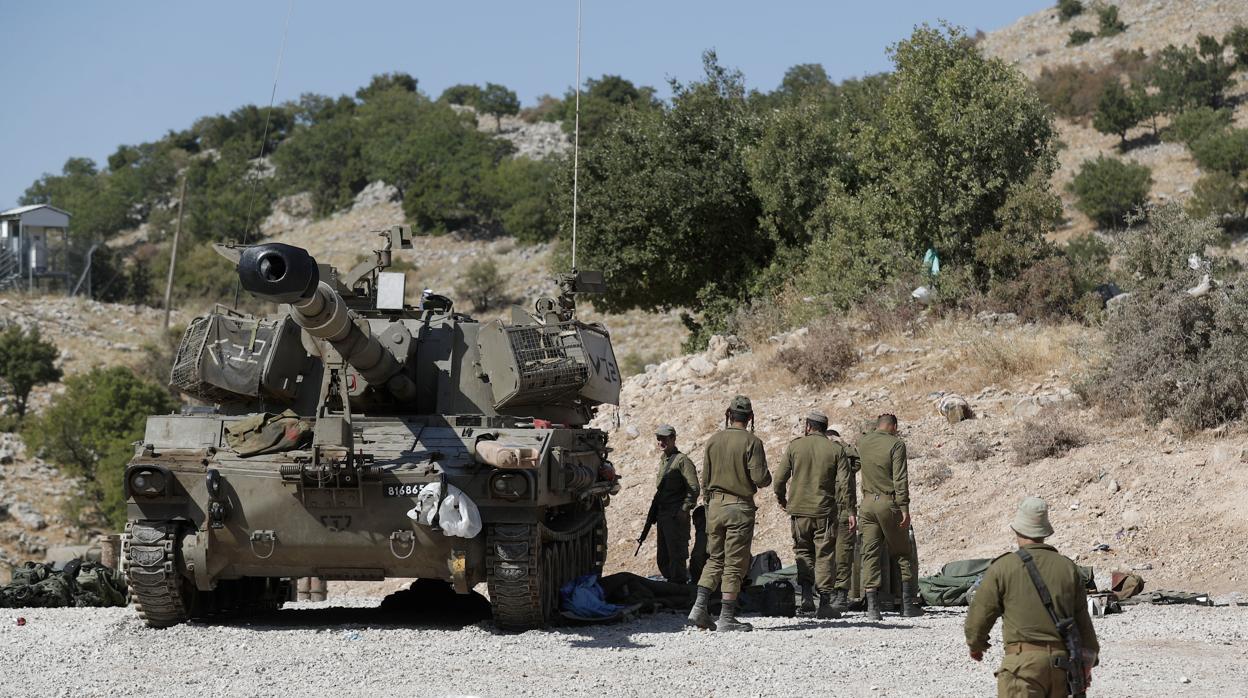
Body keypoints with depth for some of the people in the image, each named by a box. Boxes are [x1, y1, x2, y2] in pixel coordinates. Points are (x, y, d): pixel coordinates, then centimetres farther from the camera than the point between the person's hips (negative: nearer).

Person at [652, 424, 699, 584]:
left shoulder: (682, 460, -10)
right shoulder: (663, 460, 17)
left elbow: (693, 487, -15)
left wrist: (685, 509, -19)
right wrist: (655, 513, 19)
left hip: (676, 517, -9)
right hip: (663, 515, 9)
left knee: (676, 554, -8)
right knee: (663, 558, 14)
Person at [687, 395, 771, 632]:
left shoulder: (712, 441, 5)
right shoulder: (752, 442, -10)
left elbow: (705, 480, 9)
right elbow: (760, 478, -15)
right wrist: (767, 477, 9)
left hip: (715, 505, 5)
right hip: (740, 507, -5)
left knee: (715, 559, 15)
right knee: (735, 563, 1)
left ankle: (699, 608, 2)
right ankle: (726, 618, 0)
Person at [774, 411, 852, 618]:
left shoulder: (795, 446, 0)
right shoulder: (836, 449, -1)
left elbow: (780, 477, 1)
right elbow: (843, 482, -7)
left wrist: (781, 498, 18)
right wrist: (844, 507, 2)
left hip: (799, 509, 1)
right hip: (825, 511, -1)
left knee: (803, 551, 17)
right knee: (824, 556, 4)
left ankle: (806, 593, 0)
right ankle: (825, 603, 1)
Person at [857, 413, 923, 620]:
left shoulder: (862, 442, 7)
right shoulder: (896, 444, -7)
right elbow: (900, 479, -12)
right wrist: (904, 508, -13)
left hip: (867, 503, 4)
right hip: (888, 503, -4)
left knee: (870, 555, 4)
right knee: (902, 553, 7)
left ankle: (872, 607, -2)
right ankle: (908, 604, 5)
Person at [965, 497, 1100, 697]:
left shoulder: (1002, 567, -3)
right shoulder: (1067, 567, 10)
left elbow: (980, 613, 3)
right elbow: (1082, 620, 13)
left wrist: (975, 645, 23)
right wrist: (1086, 663, 20)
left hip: (1024, 660, -5)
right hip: (1062, 661, 5)